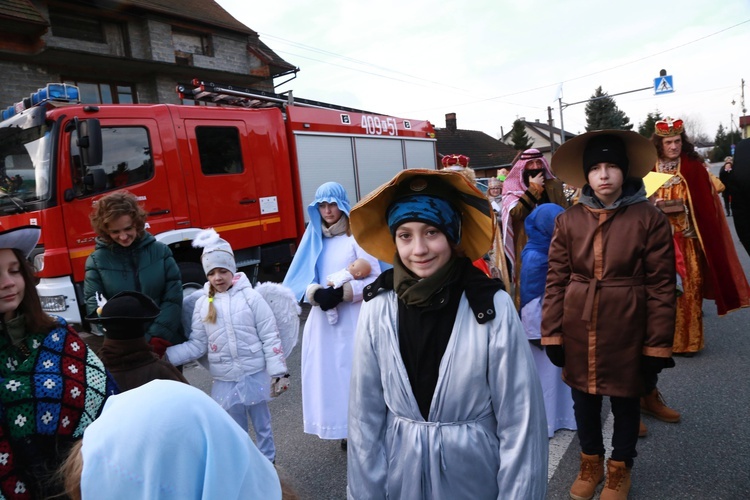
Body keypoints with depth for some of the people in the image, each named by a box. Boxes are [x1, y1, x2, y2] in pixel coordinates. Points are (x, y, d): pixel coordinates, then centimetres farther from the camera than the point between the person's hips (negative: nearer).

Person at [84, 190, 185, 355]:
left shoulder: (160, 251, 0)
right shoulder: (97, 261, -2)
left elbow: (173, 299, -3)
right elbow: (94, 309, -6)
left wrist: (158, 337, -15)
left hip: (168, 346, 1)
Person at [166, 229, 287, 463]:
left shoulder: (250, 297, -9)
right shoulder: (202, 304, -1)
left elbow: (270, 337, -8)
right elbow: (197, 345, 2)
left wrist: (277, 371, -10)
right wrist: (167, 355, -11)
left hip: (255, 374, -2)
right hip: (224, 380, 2)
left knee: (262, 424, 15)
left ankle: (268, 463, 34)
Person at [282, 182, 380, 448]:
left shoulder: (356, 236, -4)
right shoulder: (315, 239, 11)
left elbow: (376, 279, -7)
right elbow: (306, 279, 10)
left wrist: (342, 293, -16)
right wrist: (317, 294, -12)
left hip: (353, 318, -5)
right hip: (323, 319, 5)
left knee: (355, 371, -3)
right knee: (328, 373, 6)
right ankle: (346, 429, 19)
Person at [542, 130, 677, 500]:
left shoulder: (650, 219, -8)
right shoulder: (568, 220, -3)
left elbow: (661, 286, -7)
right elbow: (556, 280, -1)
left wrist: (658, 344, -6)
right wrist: (552, 333, -2)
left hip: (625, 329, -2)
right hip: (578, 329, 2)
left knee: (626, 401, 17)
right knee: (583, 400, 18)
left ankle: (620, 469, 42)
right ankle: (591, 464, 43)